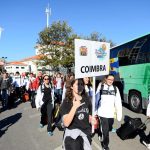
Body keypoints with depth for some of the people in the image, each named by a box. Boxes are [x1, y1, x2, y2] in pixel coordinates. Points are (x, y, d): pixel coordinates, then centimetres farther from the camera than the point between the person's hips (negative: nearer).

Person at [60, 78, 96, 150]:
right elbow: (66, 123, -22)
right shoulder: (66, 102, -13)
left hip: (86, 134, 4)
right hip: (72, 137, -3)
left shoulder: (87, 100, -1)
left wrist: (91, 119, -6)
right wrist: (74, 107, -30)